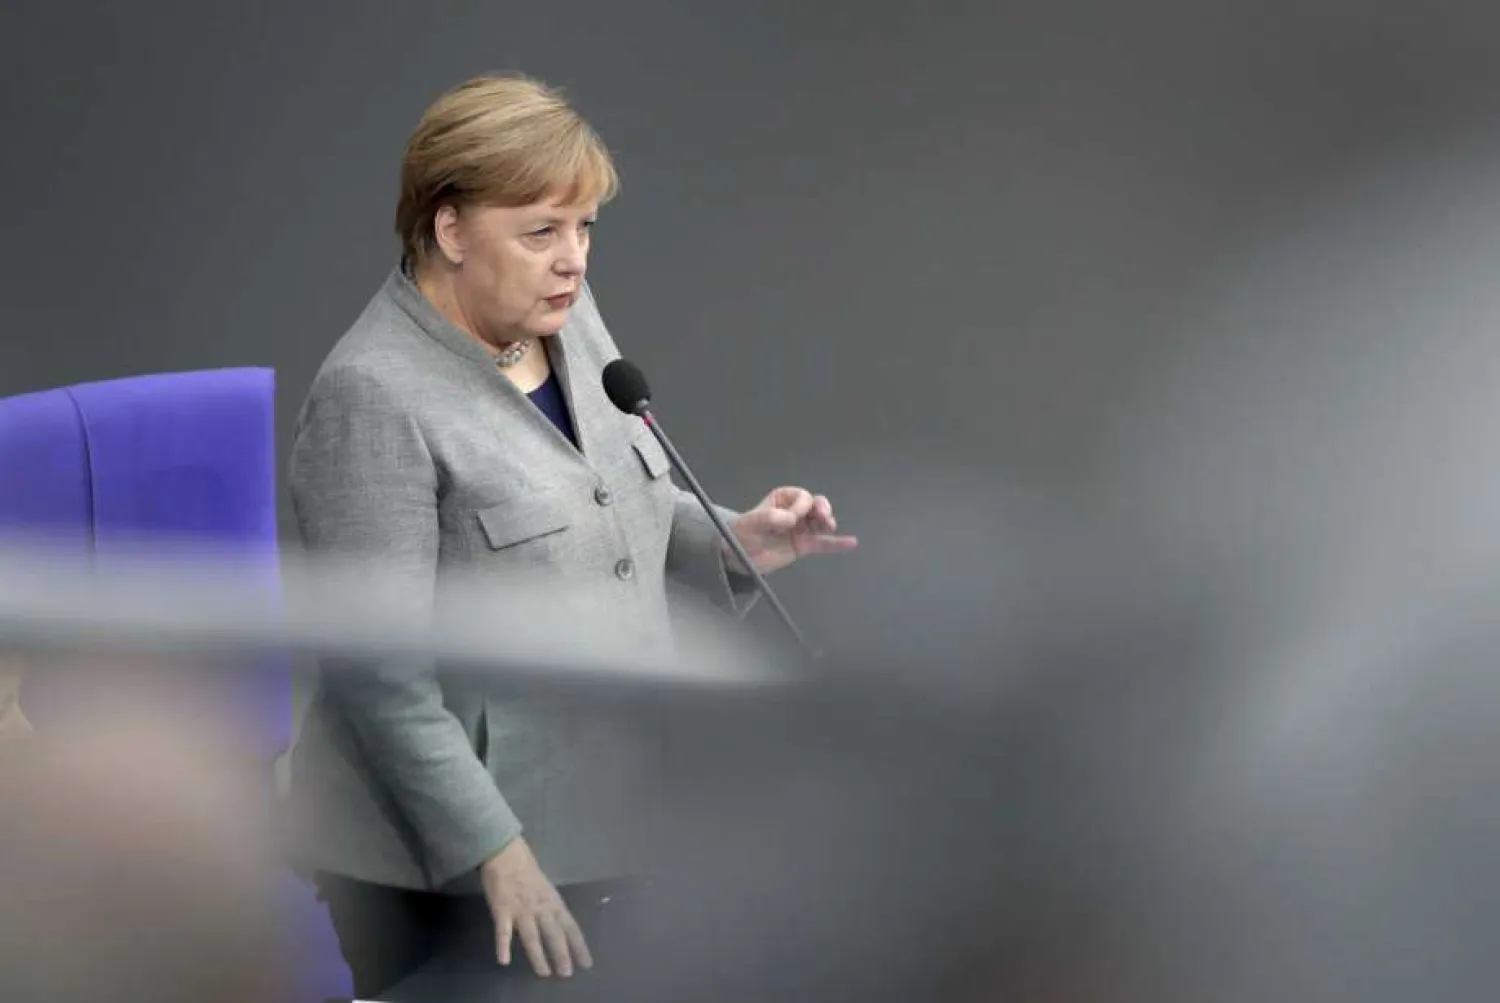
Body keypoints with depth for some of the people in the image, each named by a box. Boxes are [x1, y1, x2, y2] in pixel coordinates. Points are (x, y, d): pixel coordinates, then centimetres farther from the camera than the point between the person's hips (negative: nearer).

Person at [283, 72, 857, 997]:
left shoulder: (564, 318, 4)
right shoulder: (374, 400, -19)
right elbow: (381, 672, -21)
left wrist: (734, 543, 1)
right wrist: (494, 851, -24)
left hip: (590, 819, 7)